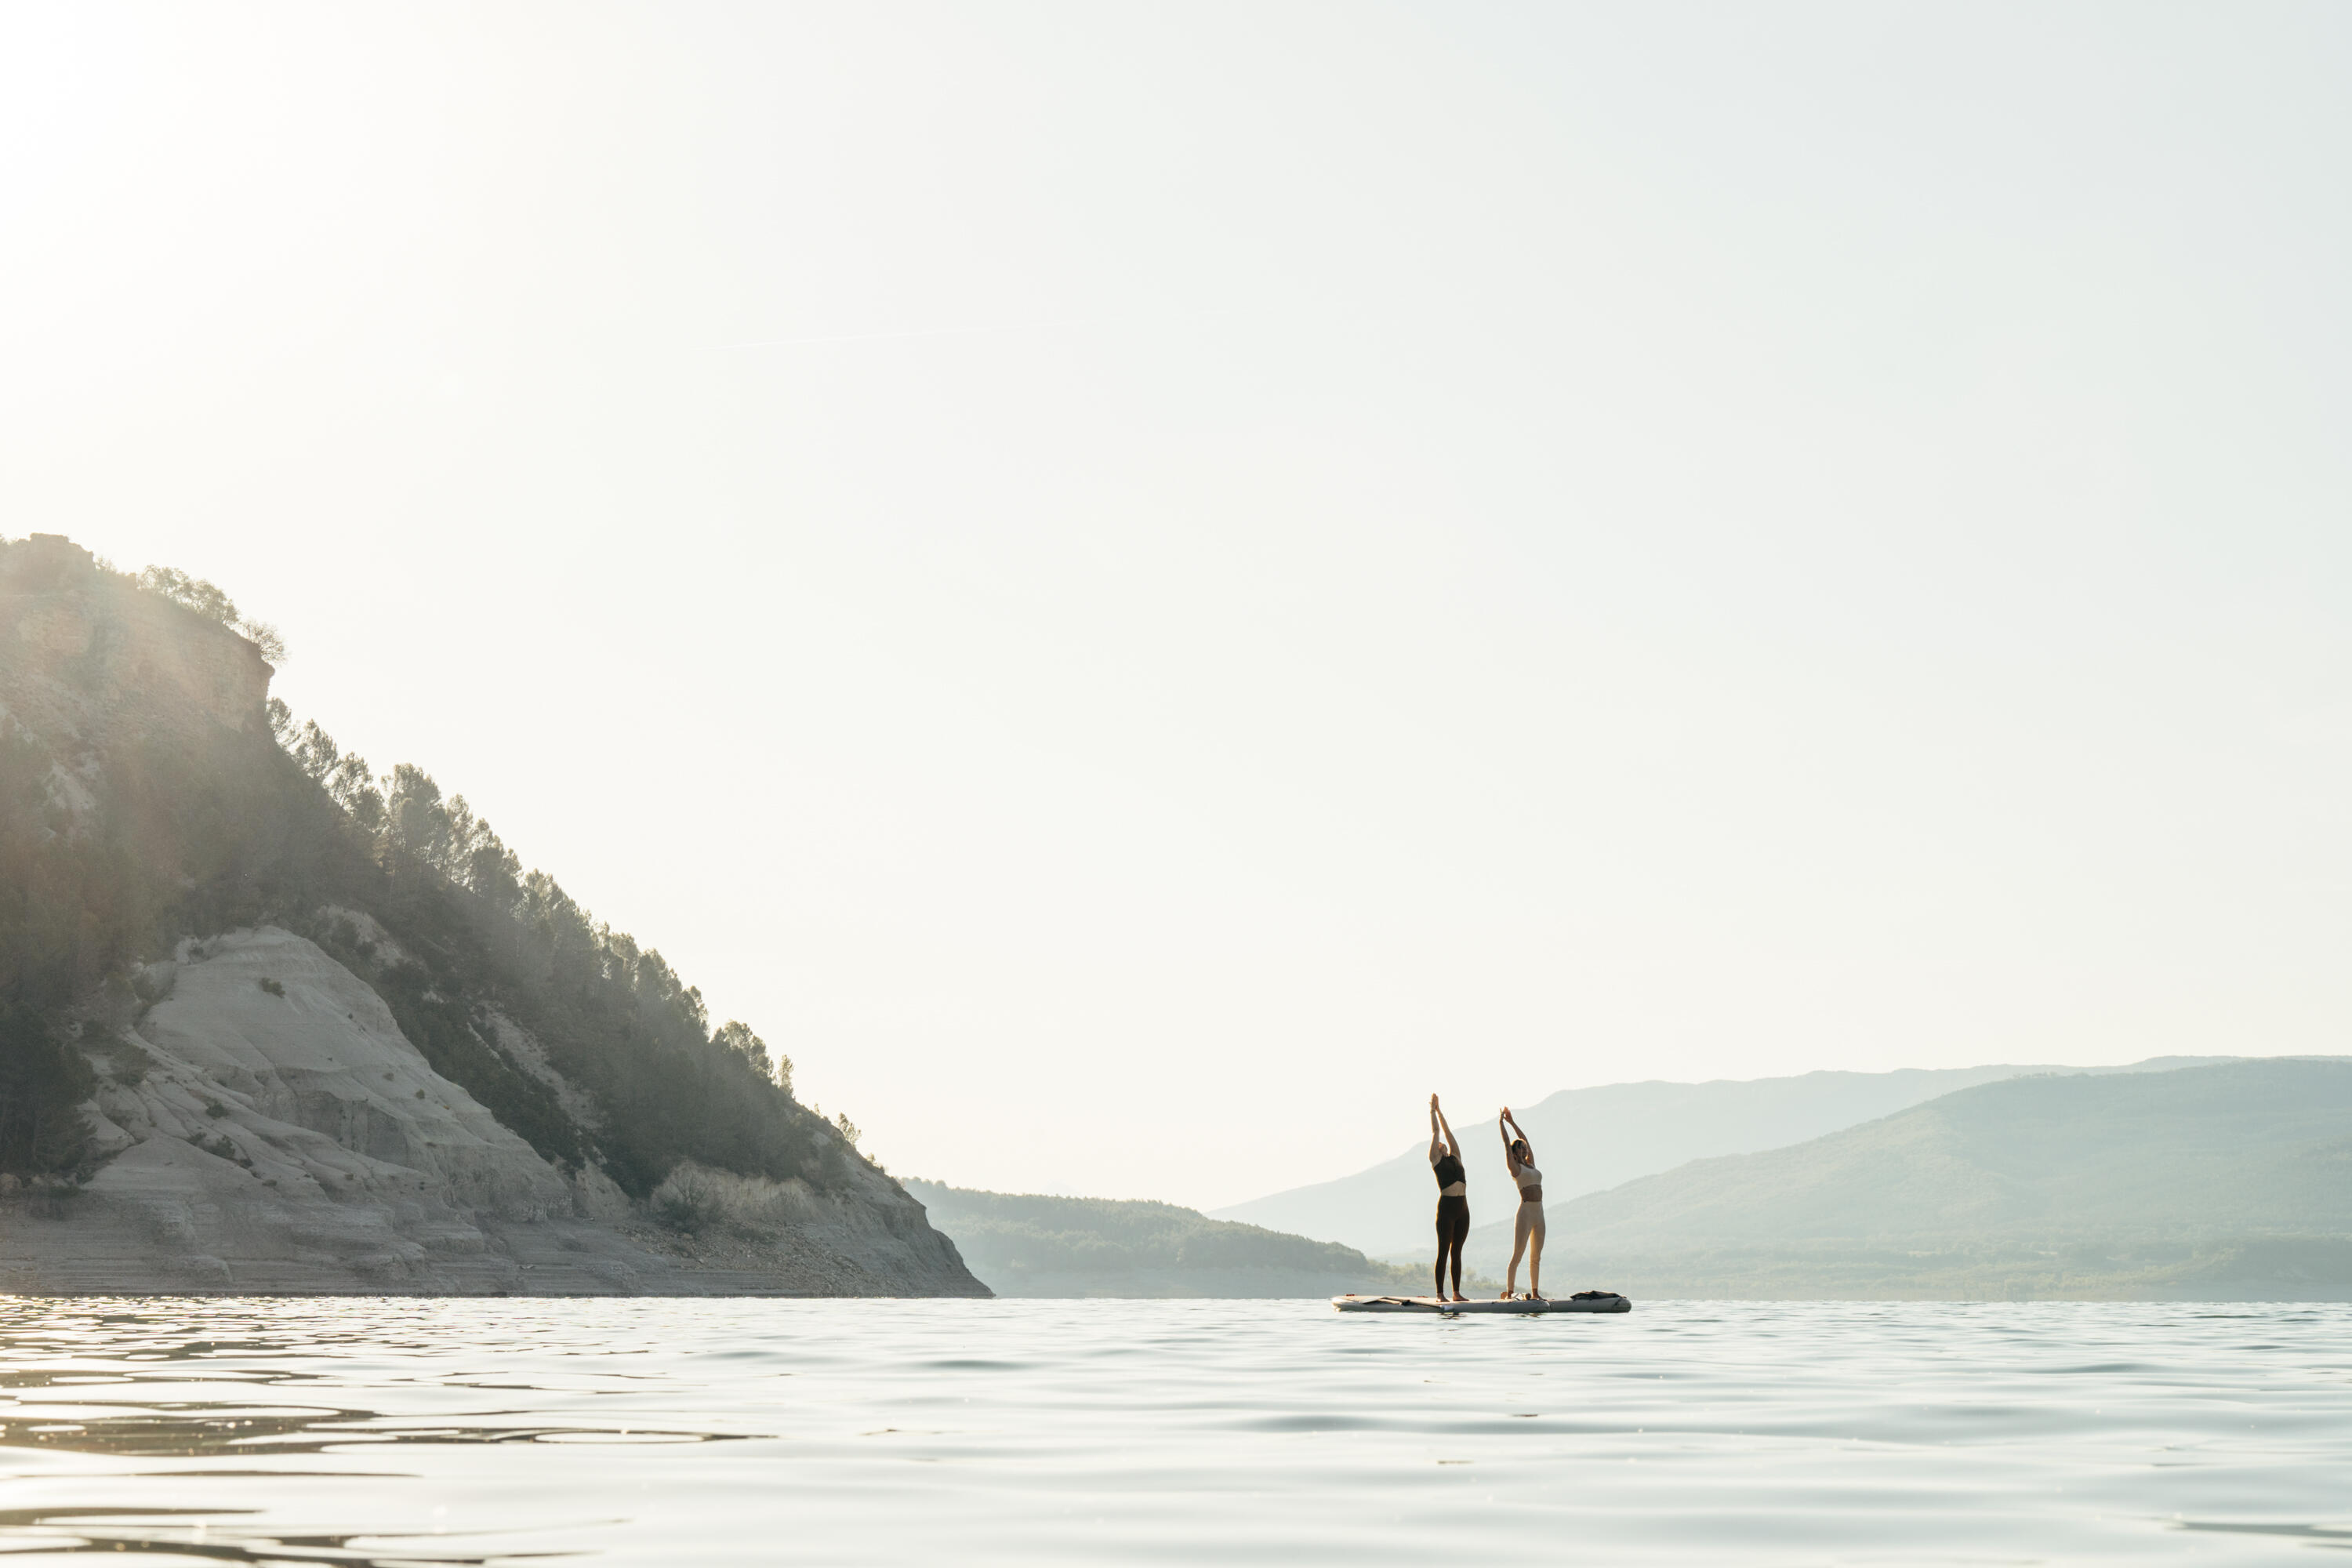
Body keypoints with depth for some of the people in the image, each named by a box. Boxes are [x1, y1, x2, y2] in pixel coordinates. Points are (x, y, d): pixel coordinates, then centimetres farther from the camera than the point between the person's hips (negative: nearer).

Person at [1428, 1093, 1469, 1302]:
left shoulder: (1455, 1158, 18)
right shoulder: (1435, 1160, 5)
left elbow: (1447, 1132, 21)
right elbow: (1436, 1132, 9)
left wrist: (1439, 1111, 28)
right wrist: (1432, 1109, 18)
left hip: (1463, 1208, 6)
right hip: (1447, 1207, -5)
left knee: (1457, 1252, 8)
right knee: (1443, 1252, -4)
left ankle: (1457, 1292, 10)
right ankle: (1440, 1293, -4)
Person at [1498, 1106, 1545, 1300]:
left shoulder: (1530, 1165, 17)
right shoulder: (1515, 1167, -1)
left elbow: (1525, 1139, 25)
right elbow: (1507, 1142, -1)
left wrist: (1512, 1122, 28)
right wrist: (1501, 1122, 7)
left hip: (1539, 1213, 7)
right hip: (1525, 1212, -7)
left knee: (1536, 1257, 10)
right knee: (1517, 1255, -9)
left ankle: (1535, 1293, 15)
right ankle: (1508, 1293, -9)